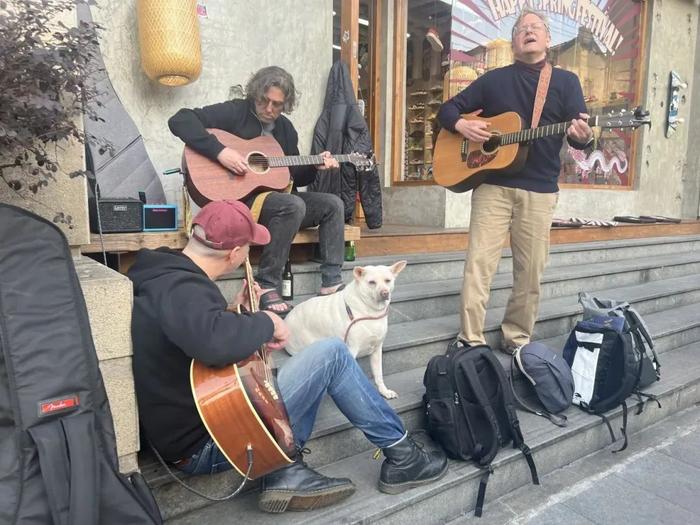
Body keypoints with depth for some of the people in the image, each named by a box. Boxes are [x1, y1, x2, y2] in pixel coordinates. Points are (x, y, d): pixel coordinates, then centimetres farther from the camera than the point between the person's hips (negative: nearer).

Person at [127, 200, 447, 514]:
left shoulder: (161, 273, 6)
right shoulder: (182, 290, -25)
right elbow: (218, 342, -46)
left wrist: (235, 311, 12)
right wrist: (266, 322, -26)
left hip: (186, 423, 10)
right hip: (205, 444, -10)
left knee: (314, 361, 21)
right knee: (332, 354, -8)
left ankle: (287, 474, 7)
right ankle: (402, 457, 8)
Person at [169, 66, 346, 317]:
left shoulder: (285, 128, 15)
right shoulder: (234, 112, -6)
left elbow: (293, 177, 20)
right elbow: (180, 120, -17)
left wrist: (315, 167, 1)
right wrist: (220, 151, -27)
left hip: (276, 198, 8)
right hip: (238, 199, -7)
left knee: (333, 204, -5)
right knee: (293, 205, -33)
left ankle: (332, 284, -7)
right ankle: (266, 286, -23)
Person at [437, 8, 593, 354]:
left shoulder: (566, 81, 10)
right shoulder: (493, 79, 11)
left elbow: (579, 133, 1)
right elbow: (448, 109, 13)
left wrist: (582, 137, -23)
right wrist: (462, 125, -10)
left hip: (540, 189, 1)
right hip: (492, 185, 0)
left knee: (530, 270, 4)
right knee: (478, 264, -6)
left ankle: (517, 340, 19)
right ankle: (471, 342, 3)